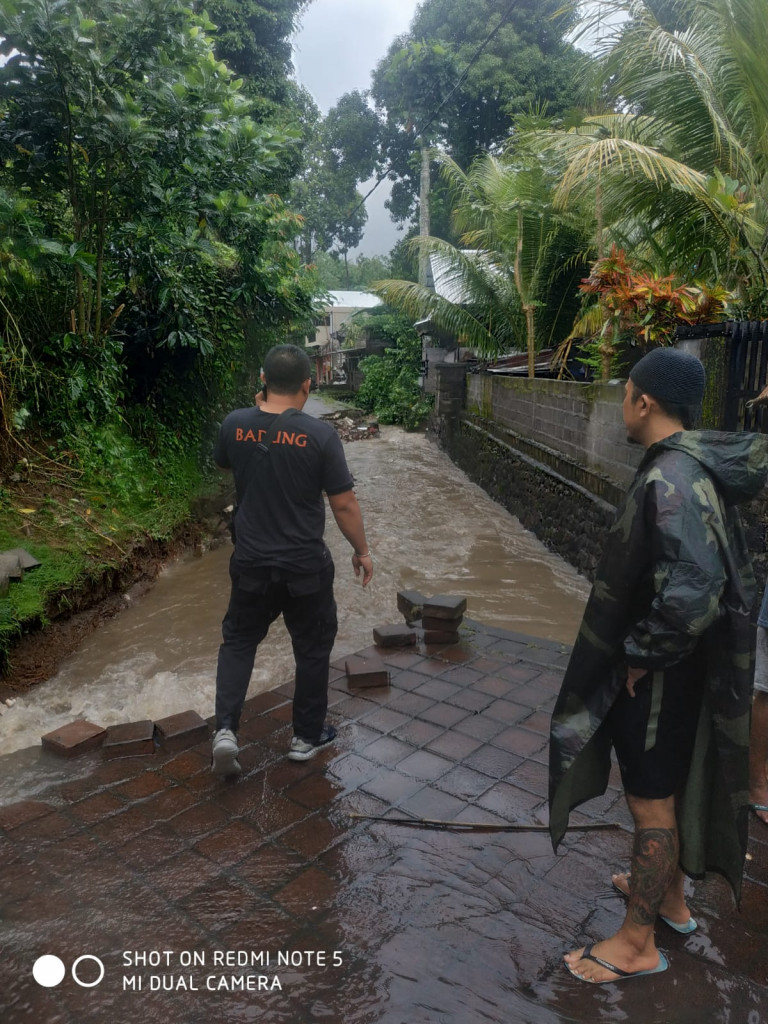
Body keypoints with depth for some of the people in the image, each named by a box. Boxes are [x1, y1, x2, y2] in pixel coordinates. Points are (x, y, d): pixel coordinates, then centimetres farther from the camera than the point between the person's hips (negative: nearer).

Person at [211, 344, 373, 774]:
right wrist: (362, 550, 2)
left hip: (251, 562, 3)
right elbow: (344, 503, -12)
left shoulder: (235, 425, -6)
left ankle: (226, 729, 11)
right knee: (313, 649, 16)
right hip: (306, 566, -3)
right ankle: (307, 737, 30)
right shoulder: (319, 434, -17)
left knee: (239, 641, 22)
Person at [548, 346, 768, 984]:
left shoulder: (670, 482, -28)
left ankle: (638, 944, 27)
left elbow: (691, 593, -37)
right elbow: (708, 571, 12)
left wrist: (641, 654, -21)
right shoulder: (696, 465, 2)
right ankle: (670, 896, 47)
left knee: (652, 800, 7)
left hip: (656, 672, -9)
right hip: (675, 662, 9)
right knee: (668, 788, 25)